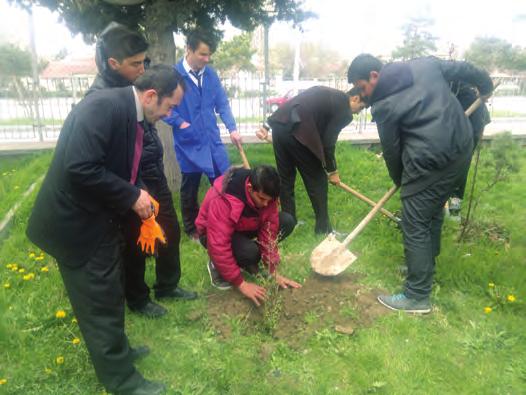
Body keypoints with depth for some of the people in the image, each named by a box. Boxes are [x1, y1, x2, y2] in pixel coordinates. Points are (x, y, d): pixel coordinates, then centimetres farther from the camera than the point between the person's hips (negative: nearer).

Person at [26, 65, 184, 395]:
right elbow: (79, 168, -31)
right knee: (100, 303, 6)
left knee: (108, 296, 23)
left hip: (99, 220, 9)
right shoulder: (104, 105, -24)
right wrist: (132, 196, -22)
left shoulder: (132, 116, 5)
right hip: (76, 223, -9)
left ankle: (115, 352, 45)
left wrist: (137, 197, 1)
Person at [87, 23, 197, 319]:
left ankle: (168, 286, 40)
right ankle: (138, 300, 35)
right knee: (136, 246, 11)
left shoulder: (134, 84, 4)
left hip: (156, 177, 8)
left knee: (171, 232, 18)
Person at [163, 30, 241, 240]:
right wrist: (180, 123, -16)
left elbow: (222, 104, 8)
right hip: (189, 143, -4)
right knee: (190, 190, 12)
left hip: (213, 140, 4)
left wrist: (232, 128, -3)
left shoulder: (210, 74, 3)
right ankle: (192, 229, 31)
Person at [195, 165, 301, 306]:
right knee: (250, 252, -36)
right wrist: (241, 284, -33)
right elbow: (219, 247, -38)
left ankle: (248, 260, 4)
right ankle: (217, 266, -4)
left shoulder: (265, 194, -21)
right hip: (215, 233, -6)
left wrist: (273, 271, -18)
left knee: (287, 222, -14)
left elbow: (269, 230, -16)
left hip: (244, 226, 6)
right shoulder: (222, 201, -38)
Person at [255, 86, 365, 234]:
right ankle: (323, 228, 16)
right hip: (297, 132, -8)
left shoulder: (329, 94, 26)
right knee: (317, 180, 7)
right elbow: (328, 143, 0)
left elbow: (289, 106, 21)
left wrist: (267, 125, 19)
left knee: (285, 178, 18)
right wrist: (332, 171, 13)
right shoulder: (343, 110, 2)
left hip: (280, 124, 9)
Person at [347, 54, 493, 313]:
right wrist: (485, 85, 40)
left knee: (414, 226, -1)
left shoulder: (382, 105, -10)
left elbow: (391, 150, -1)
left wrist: (400, 181, 16)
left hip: (429, 163, -9)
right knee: (433, 213, 22)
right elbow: (463, 69, 21)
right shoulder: (425, 64, 8)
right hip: (462, 148, 9)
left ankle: (417, 297, 6)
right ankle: (425, 266, 40)